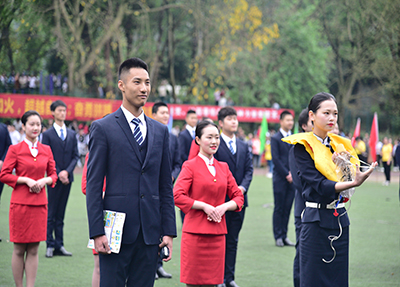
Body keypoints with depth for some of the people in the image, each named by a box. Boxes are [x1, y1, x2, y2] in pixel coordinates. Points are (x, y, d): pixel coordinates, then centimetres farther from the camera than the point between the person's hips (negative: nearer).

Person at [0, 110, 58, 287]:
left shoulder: (46, 150, 9)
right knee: (19, 249, 2)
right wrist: (26, 180, -14)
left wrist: (44, 180, -7)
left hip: (40, 204, 3)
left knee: (33, 250, 5)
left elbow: (53, 174, 14)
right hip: (20, 204, -3)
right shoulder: (15, 149, -2)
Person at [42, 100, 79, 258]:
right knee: (51, 214, -2)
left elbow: (75, 156, 8)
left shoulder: (72, 134, 12)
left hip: (67, 178, 4)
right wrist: (58, 174, -12)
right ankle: (50, 245, 2)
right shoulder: (48, 134, 0)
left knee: (61, 214, 7)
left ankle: (59, 245, 8)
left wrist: (67, 171, -7)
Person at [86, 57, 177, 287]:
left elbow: (166, 186, 13)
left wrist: (169, 231, 6)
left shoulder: (160, 131, 13)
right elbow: (93, 185, -4)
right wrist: (97, 232, -11)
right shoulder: (103, 128, 0)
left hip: (150, 232, 4)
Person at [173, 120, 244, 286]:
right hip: (195, 233, -5)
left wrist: (224, 207, -5)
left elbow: (238, 197, 15)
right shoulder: (190, 166, -3)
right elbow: (177, 196, -13)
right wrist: (204, 206, -14)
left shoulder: (223, 167, 13)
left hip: (217, 234, 5)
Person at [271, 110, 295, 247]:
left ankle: (284, 235, 10)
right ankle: (278, 236, 4)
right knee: (279, 209, -1)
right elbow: (275, 159, -8)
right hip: (280, 178, -4)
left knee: (287, 208, 5)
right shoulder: (275, 138, -2)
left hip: (292, 178, 5)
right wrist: (286, 174, -11)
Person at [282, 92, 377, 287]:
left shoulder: (340, 145, 13)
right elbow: (318, 186, -18)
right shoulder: (303, 146, -6)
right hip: (316, 221, -6)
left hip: (340, 219, 6)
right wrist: (353, 182, -30)